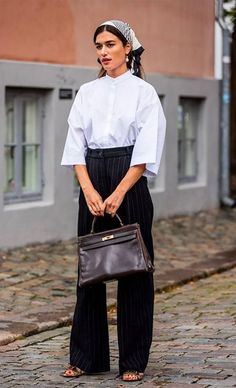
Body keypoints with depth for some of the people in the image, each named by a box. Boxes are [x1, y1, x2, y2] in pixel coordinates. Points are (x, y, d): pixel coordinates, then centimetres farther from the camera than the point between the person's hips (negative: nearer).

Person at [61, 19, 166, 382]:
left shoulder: (143, 92, -2)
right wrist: (89, 190, -9)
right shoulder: (87, 92, 10)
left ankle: (133, 361, 6)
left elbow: (146, 151, -9)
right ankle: (87, 356, 13)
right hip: (92, 185, 4)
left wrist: (118, 194, -16)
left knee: (133, 270, -1)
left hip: (130, 183, -4)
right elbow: (76, 146, 5)